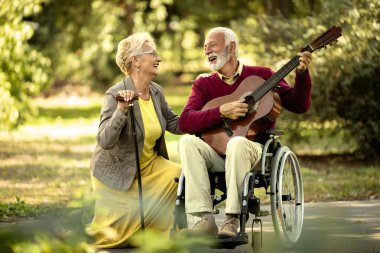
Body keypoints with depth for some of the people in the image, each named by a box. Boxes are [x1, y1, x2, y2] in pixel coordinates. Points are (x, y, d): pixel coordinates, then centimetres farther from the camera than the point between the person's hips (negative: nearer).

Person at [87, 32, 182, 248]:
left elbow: (175, 124, 12)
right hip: (117, 172, -6)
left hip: (150, 165, 6)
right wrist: (121, 110, -42)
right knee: (112, 237, -4)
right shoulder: (116, 95, -22)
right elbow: (105, 141, -29)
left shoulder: (156, 92, -2)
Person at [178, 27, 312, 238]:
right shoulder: (204, 84, 11)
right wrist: (222, 112, -18)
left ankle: (233, 219, -32)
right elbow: (185, 121, -5)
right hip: (215, 154, 3)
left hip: (253, 151, -2)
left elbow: (299, 106, 2)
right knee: (187, 142, -27)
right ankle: (206, 218, -33)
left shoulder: (261, 75, 8)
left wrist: (302, 74, -14)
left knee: (237, 143, -37)